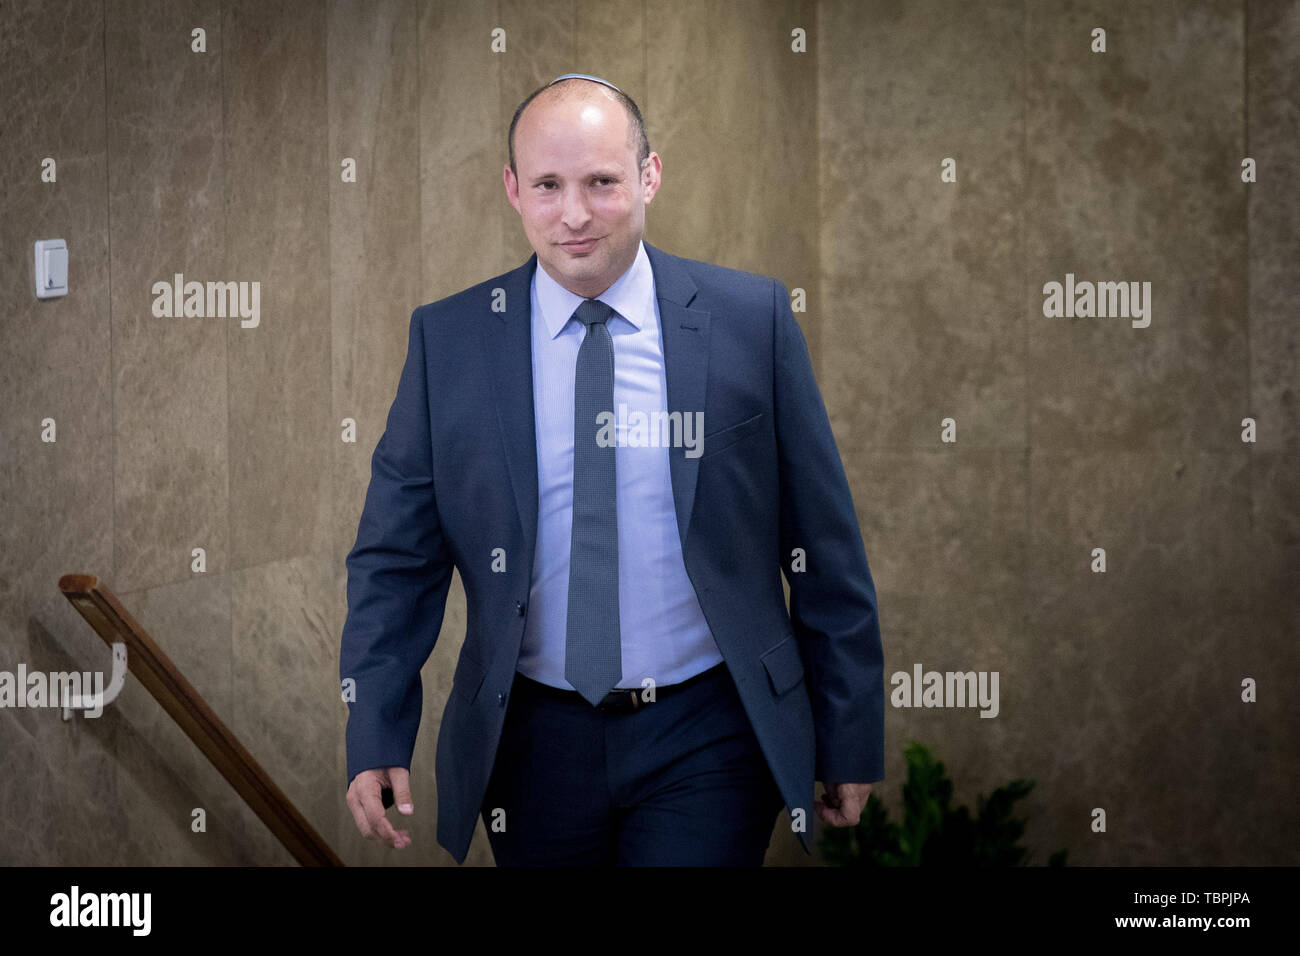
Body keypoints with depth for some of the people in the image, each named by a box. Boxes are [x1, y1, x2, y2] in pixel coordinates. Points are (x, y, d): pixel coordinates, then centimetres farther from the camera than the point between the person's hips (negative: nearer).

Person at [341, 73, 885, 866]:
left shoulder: (750, 318, -3)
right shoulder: (448, 339, 0)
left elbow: (825, 546, 1)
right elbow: (397, 556, 3)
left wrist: (850, 737, 3)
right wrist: (378, 738, -6)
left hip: (705, 740, -1)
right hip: (533, 739, 2)